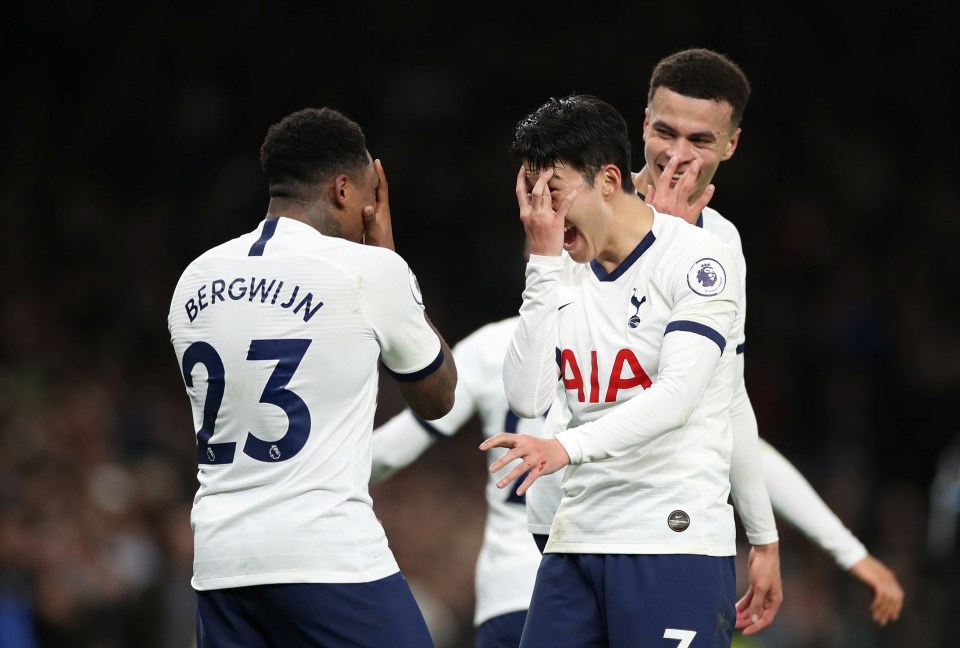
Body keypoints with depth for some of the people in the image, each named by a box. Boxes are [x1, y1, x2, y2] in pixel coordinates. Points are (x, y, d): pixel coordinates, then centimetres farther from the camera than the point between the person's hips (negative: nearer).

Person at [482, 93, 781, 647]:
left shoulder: (700, 259, -7)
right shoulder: (566, 274, 11)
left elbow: (677, 395, -20)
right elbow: (528, 399, -1)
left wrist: (567, 447, -33)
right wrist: (545, 263, -5)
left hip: (675, 544, -6)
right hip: (578, 537, 6)